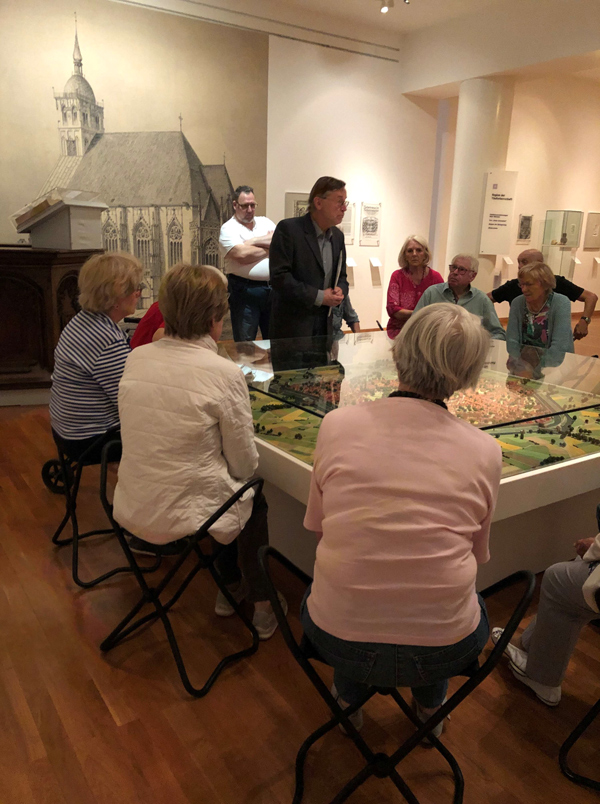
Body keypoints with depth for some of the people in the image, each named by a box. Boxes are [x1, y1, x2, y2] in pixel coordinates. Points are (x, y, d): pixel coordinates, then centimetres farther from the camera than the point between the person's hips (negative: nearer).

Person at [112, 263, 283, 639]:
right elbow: (245, 464, -12)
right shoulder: (224, 373, -21)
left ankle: (230, 587, 45)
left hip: (132, 511, 6)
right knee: (256, 499, 26)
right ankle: (262, 605, 36)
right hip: (188, 520, -5)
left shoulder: (136, 359, -5)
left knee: (232, 493, 31)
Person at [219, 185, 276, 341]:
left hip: (271, 288, 5)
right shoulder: (228, 228, -2)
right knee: (245, 343, 3)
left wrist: (253, 241, -10)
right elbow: (242, 255, -18)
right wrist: (268, 248, -4)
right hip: (244, 291, -4)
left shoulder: (265, 222, 13)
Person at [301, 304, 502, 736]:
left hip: (338, 639, 0)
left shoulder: (337, 424, -12)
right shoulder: (486, 450, -11)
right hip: (443, 651, 1)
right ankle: (430, 706, 47)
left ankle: (349, 700, 47)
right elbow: (477, 555, 5)